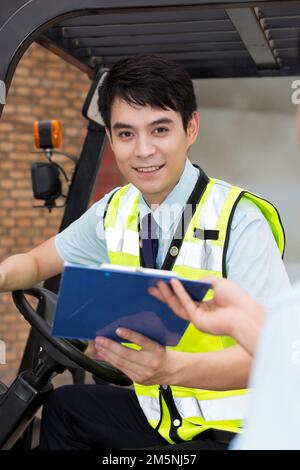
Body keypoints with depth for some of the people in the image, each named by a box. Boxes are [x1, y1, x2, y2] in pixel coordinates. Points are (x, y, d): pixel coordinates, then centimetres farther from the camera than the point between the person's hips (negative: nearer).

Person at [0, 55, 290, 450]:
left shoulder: (237, 222, -20)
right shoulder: (114, 213, 0)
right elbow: (36, 263, 13)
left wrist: (172, 367, -41)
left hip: (234, 430, -7)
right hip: (157, 416, 7)